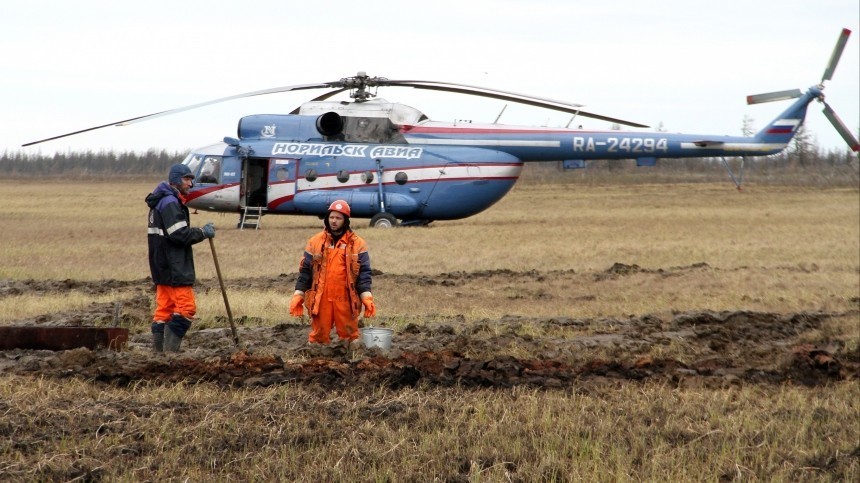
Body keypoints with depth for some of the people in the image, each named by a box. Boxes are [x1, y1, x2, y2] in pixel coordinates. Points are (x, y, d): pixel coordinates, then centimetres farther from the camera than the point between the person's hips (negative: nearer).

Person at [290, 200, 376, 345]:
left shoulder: (357, 244, 4)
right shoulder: (315, 242, 8)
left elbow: (364, 272, -1)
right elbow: (305, 270, 9)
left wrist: (367, 297, -13)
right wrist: (298, 295, 1)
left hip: (346, 300, -1)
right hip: (321, 299, 1)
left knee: (349, 337, 3)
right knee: (319, 337, 4)